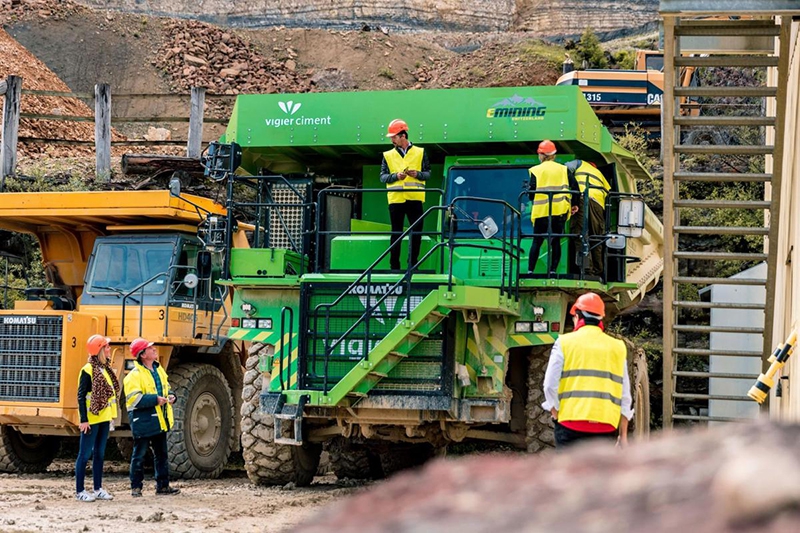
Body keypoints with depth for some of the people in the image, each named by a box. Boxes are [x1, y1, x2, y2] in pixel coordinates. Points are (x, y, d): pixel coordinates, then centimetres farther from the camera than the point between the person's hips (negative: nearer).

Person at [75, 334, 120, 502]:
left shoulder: (105, 369, 10)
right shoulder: (88, 370, -13)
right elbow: (81, 396, -15)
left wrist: (111, 416, 16)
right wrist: (83, 419, -19)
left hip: (104, 418, 8)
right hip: (91, 419, -8)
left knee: (99, 454, 12)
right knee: (85, 454, -3)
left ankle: (98, 488, 19)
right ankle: (79, 491, 1)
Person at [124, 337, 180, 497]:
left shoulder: (159, 370, 11)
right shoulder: (135, 375, -14)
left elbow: (166, 387, 25)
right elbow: (133, 398, -22)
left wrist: (170, 396, 3)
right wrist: (155, 399, -24)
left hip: (159, 421, 8)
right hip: (142, 422, -8)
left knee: (162, 454, 13)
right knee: (139, 455, 0)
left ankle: (162, 485, 21)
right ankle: (136, 487, 8)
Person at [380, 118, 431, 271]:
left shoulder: (420, 152, 9)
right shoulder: (388, 155, 10)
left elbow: (428, 173, 9)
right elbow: (383, 177, 6)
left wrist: (417, 174, -11)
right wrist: (396, 176, -13)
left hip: (415, 199, 0)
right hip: (396, 199, 0)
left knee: (416, 233, 1)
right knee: (396, 234, 2)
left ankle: (412, 264, 11)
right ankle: (394, 266, 5)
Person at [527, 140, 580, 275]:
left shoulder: (535, 170, 1)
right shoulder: (563, 169, 9)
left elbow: (532, 191, -5)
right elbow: (574, 186, 1)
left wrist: (534, 199, 17)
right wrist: (575, 204, 8)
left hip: (541, 210, -2)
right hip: (560, 211, 2)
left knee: (537, 241, 7)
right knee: (556, 241, 8)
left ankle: (530, 270, 1)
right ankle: (553, 270, 1)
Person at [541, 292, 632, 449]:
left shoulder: (565, 342, 4)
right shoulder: (618, 347, 12)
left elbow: (550, 385, -2)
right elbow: (624, 396, 11)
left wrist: (556, 413, 12)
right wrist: (623, 435, 13)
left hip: (571, 425, -2)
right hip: (605, 427, 2)